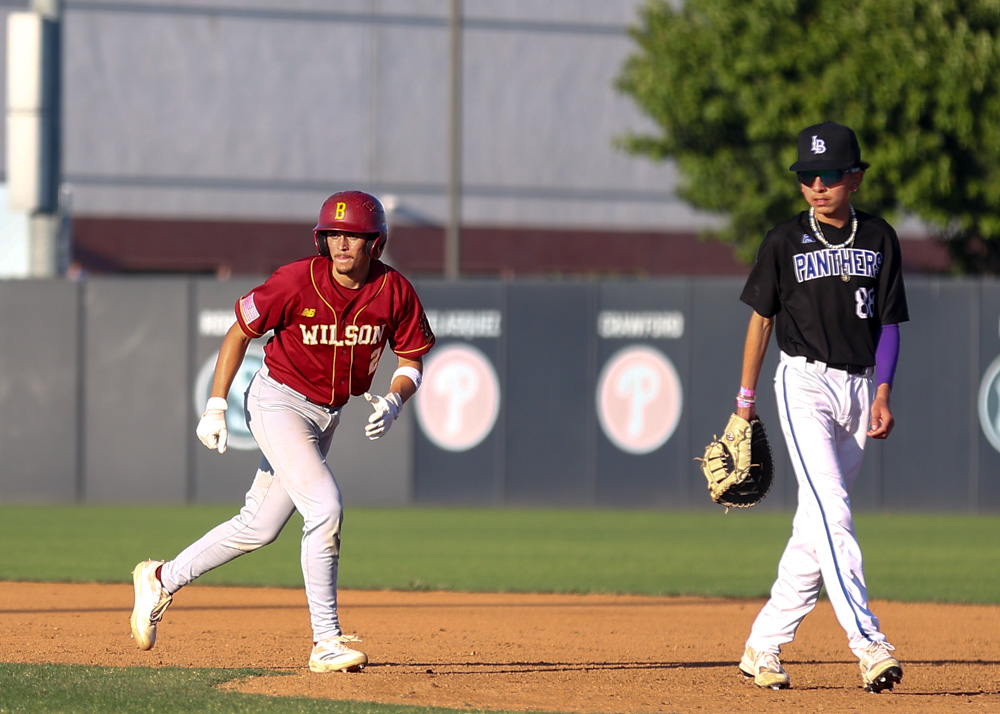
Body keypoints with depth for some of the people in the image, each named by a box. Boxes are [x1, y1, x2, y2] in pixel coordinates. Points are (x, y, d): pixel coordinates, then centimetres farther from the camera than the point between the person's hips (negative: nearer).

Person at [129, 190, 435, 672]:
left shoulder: (394, 291, -10)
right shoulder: (297, 281, -19)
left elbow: (412, 359, 1)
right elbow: (239, 333, -9)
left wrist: (393, 402, -20)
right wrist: (215, 407, -13)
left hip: (327, 414, 6)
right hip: (279, 401, -6)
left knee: (258, 527, 13)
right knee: (324, 507, -21)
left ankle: (162, 579, 32)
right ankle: (326, 642, -14)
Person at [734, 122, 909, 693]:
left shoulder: (880, 239, 6)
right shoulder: (785, 242, 0)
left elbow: (889, 322, 6)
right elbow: (762, 319, 7)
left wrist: (882, 394, -5)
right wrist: (746, 399, 8)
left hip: (860, 385, 3)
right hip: (805, 383, -3)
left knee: (816, 528, 5)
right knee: (830, 512, -17)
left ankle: (764, 647, 14)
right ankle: (869, 646, -26)